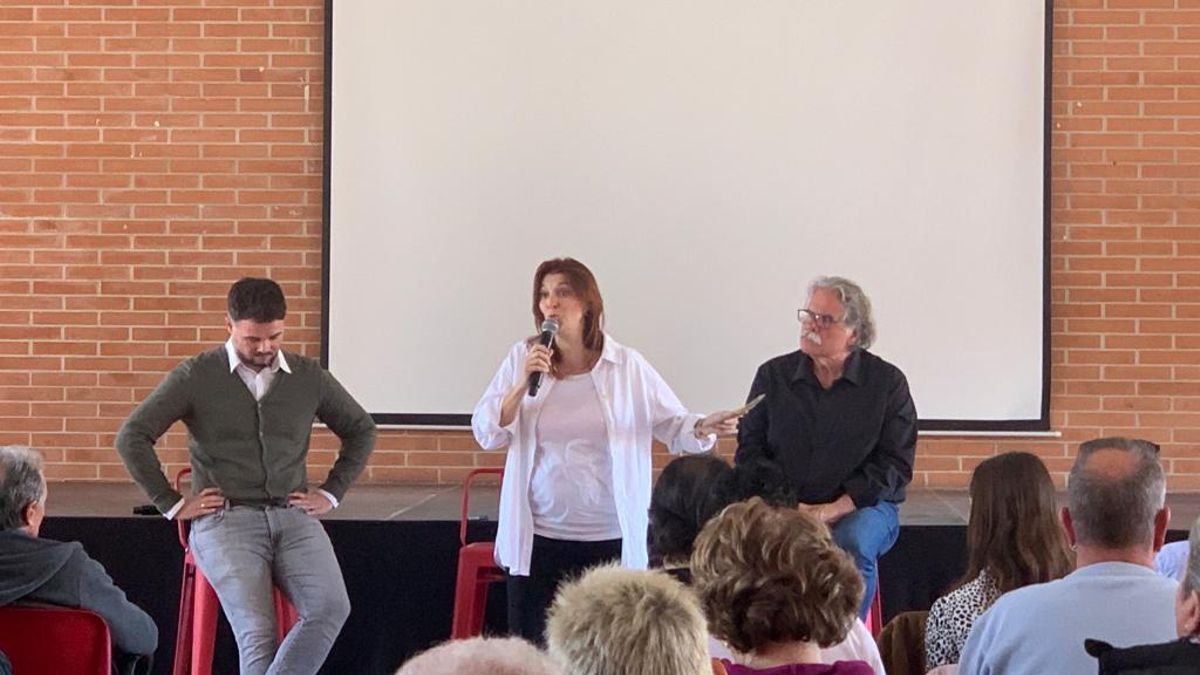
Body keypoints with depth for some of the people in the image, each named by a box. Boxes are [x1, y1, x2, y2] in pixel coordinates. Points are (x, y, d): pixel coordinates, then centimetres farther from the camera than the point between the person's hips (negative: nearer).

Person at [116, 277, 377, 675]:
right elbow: (132, 437, 0)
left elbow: (361, 430, 26)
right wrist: (172, 504, -2)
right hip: (225, 520, -2)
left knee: (331, 608, -27)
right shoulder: (196, 377, 4)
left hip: (293, 518, 3)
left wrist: (331, 493, 14)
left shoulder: (309, 377, 12)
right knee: (257, 632, -25)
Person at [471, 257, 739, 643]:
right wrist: (523, 383, -12)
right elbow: (486, 435, 1)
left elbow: (674, 426, 3)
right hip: (539, 538, 1)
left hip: (611, 539, -1)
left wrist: (704, 428, -19)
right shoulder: (523, 359, 4)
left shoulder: (628, 367, 1)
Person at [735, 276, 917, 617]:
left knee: (853, 542, -35)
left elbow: (895, 463, -2)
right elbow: (750, 450, 8)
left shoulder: (887, 381, 2)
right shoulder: (773, 375, 10)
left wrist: (836, 508, -13)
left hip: (861, 507, -1)